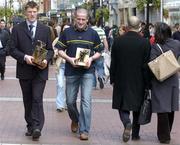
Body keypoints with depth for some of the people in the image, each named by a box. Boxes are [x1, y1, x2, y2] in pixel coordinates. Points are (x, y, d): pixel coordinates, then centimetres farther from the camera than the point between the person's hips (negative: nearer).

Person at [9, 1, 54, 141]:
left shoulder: (45, 29, 7)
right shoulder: (17, 29, 4)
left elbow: (50, 50, 9)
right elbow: (13, 49, 1)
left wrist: (46, 59, -11)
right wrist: (24, 57, -16)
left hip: (40, 70, -1)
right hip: (24, 70, 1)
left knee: (37, 98, -12)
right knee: (27, 100, 10)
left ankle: (37, 127, -16)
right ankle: (30, 126, 21)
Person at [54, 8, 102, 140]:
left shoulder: (93, 33, 2)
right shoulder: (67, 32, 2)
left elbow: (99, 52, 9)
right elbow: (60, 50, 5)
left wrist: (91, 59, -11)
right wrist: (69, 59, -12)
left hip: (88, 71, -1)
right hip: (71, 71, 1)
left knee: (86, 101, -9)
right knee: (70, 101, 9)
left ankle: (84, 130, -3)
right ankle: (75, 120, 39)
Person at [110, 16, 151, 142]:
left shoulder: (118, 41, -5)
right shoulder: (145, 42, -10)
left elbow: (113, 63, 0)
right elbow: (146, 65, -7)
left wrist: (113, 80, 10)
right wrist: (147, 83, 1)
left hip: (121, 81, 0)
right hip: (138, 82, 0)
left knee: (122, 105, 9)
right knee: (138, 108, 13)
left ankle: (127, 123, -18)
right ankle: (135, 134, 18)